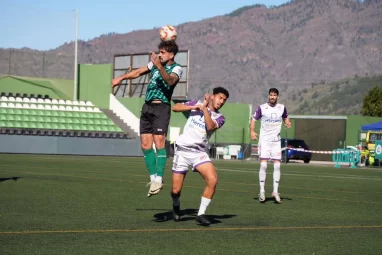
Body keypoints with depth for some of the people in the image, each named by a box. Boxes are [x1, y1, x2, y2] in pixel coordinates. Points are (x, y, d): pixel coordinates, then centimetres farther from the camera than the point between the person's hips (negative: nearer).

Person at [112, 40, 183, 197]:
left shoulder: (176, 68, -4)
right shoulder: (155, 63, 15)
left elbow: (170, 80, -26)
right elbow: (138, 72, 28)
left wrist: (160, 67, -38)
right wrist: (121, 78, 23)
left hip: (161, 108, -7)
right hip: (147, 107, 7)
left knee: (159, 142, -17)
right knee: (146, 145, 2)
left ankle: (159, 179, -17)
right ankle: (153, 178, 8)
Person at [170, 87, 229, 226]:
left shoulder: (219, 117, 6)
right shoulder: (197, 104, 8)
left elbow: (210, 126, -15)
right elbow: (175, 107, 3)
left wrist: (204, 108, -12)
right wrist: (194, 107, -7)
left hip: (199, 153, 1)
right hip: (182, 150, -1)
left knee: (212, 180, -24)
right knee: (176, 190, -3)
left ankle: (201, 214, -11)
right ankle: (176, 206, 33)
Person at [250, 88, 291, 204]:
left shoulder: (282, 107, 5)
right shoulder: (262, 108, -2)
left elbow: (285, 118, 21)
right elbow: (254, 119, 4)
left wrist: (288, 123, -2)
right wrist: (252, 131, -13)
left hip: (276, 140, 2)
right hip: (264, 140, -2)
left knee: (277, 165, -4)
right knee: (263, 164, -11)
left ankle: (275, 191, 4)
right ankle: (262, 191, -3)